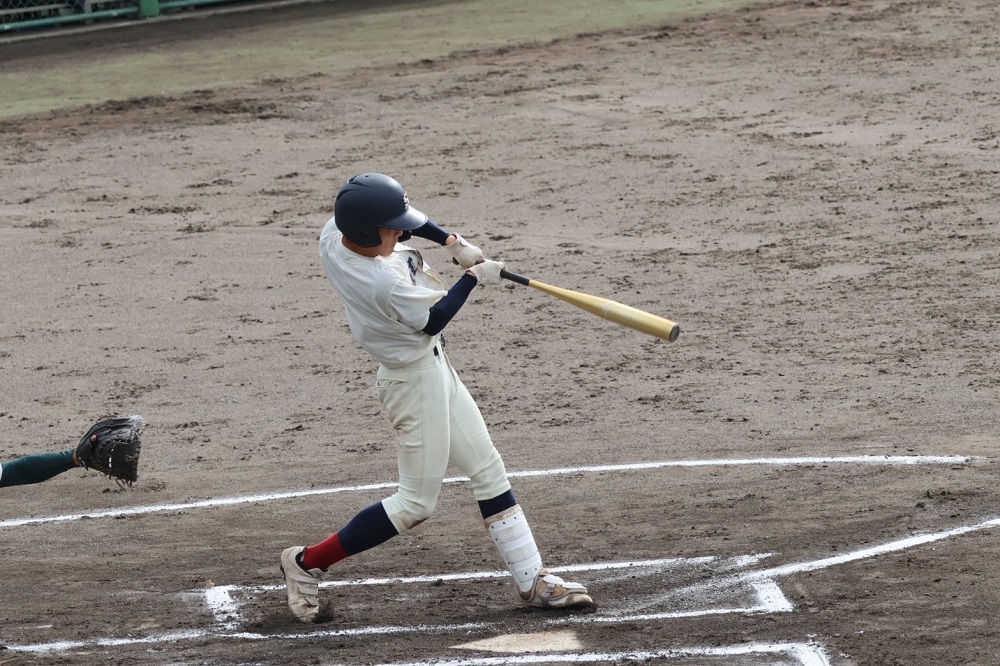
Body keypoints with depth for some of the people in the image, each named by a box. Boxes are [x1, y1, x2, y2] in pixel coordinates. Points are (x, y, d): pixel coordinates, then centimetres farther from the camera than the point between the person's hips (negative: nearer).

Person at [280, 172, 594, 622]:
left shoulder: (334, 233, -11)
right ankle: (307, 563, 12)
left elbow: (398, 213, 8)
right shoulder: (385, 284, -36)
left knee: (488, 470, 13)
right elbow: (432, 319, -19)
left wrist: (450, 241, -1)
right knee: (417, 503, 3)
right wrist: (474, 277, -8)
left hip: (433, 366, 10)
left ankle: (531, 581, 19)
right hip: (415, 381, -10)